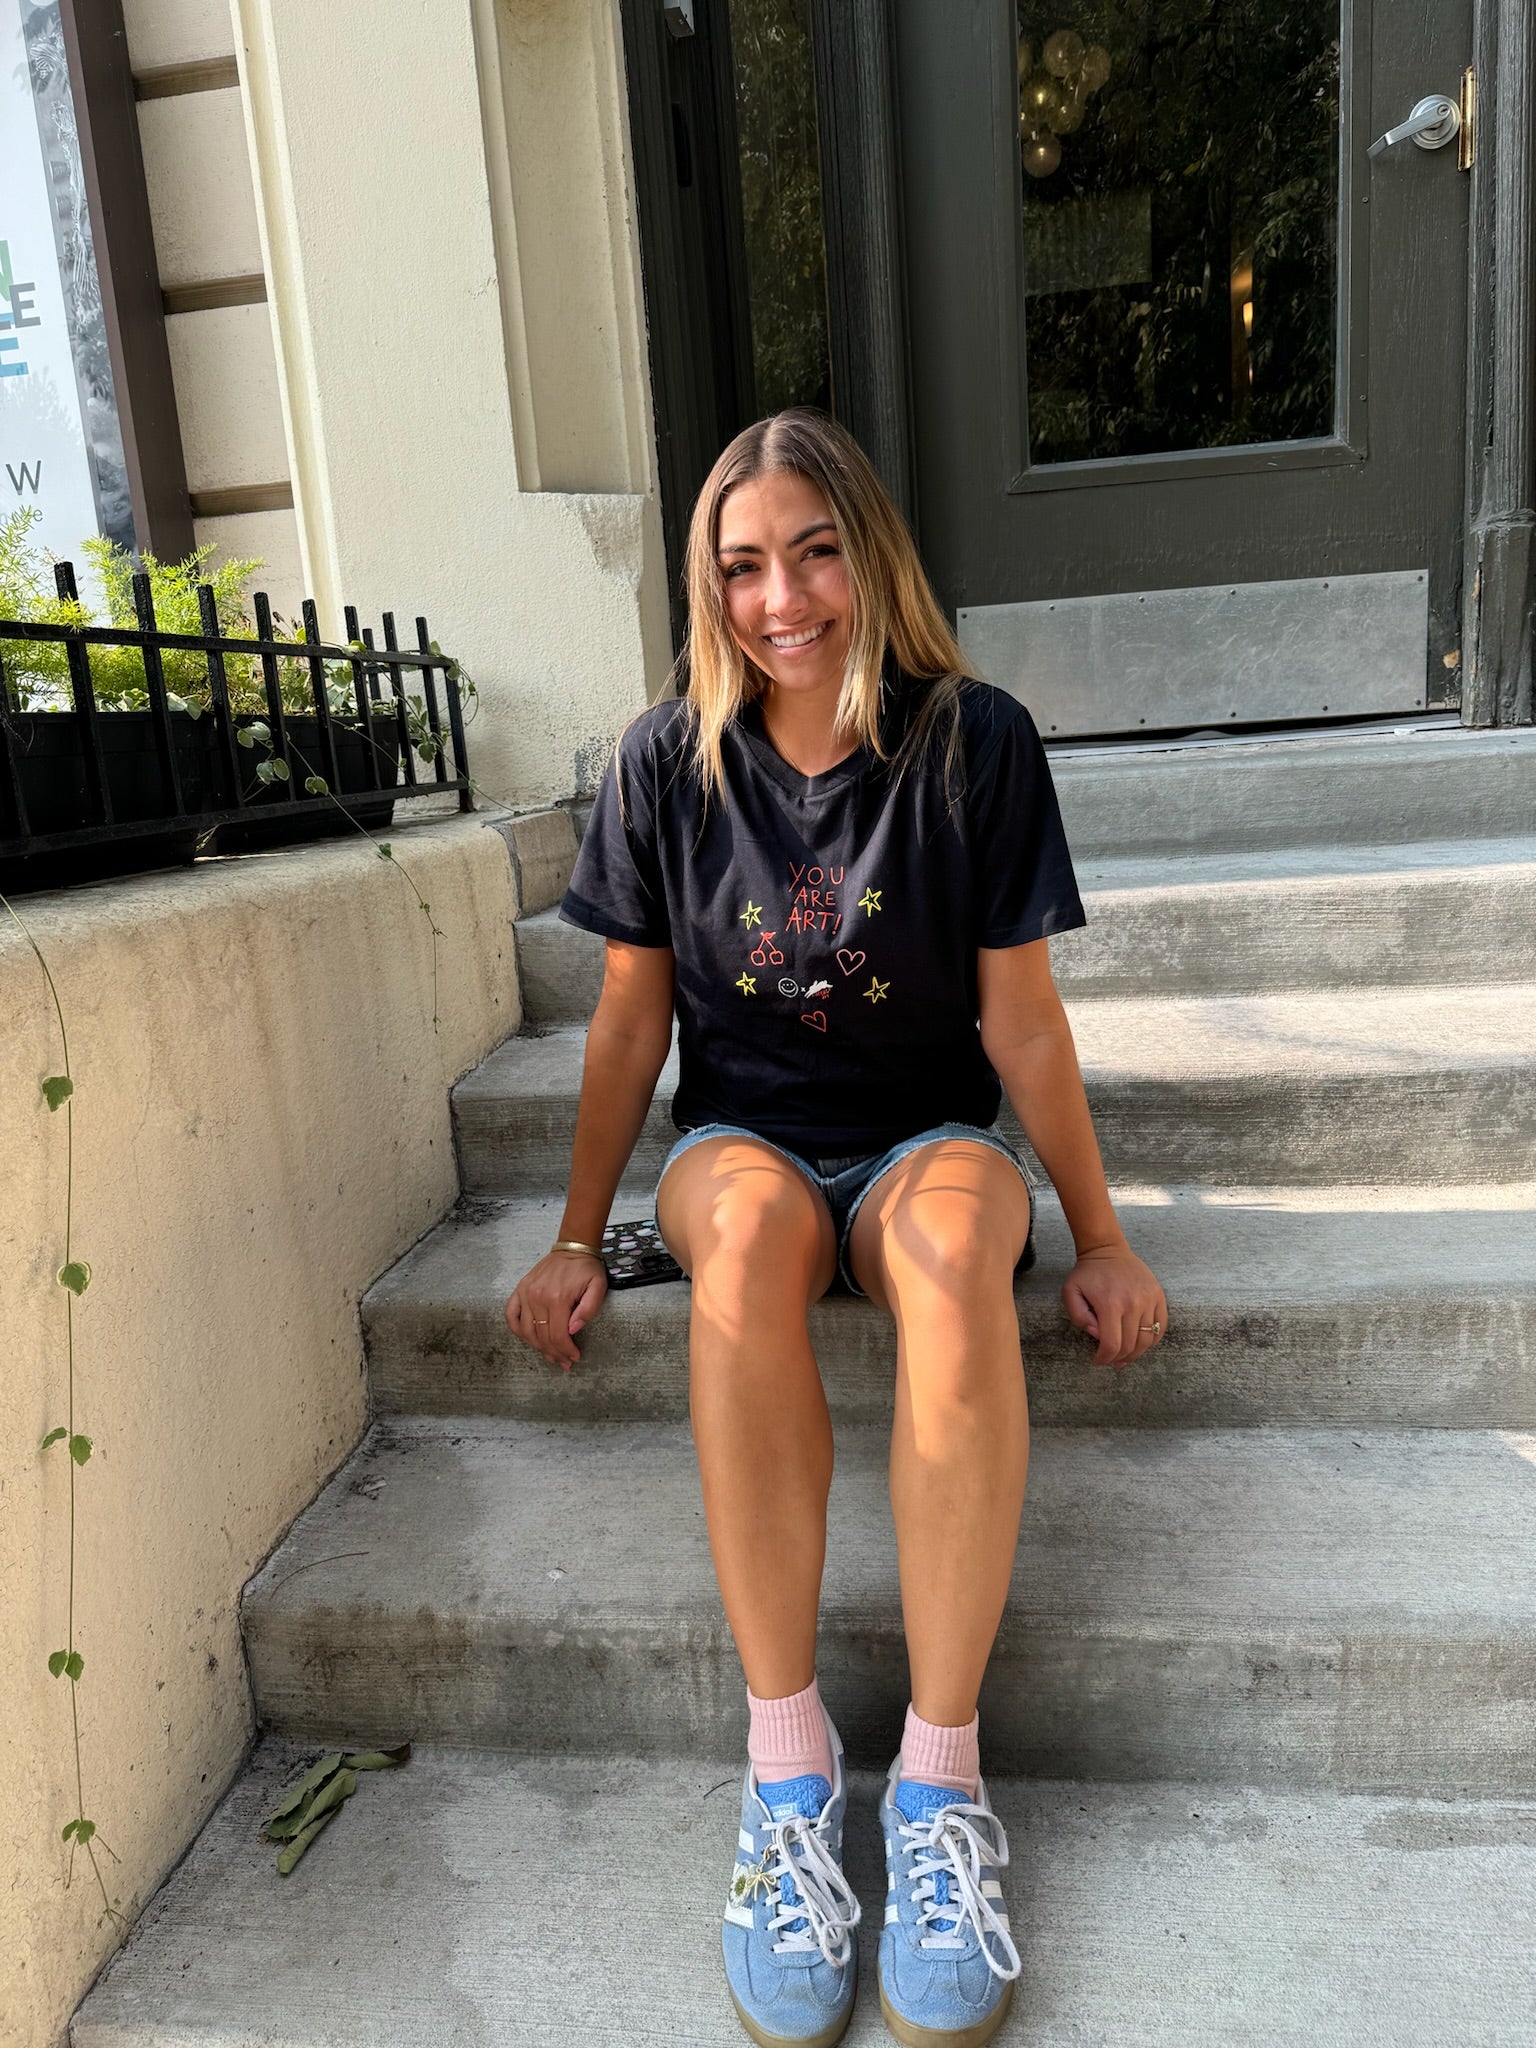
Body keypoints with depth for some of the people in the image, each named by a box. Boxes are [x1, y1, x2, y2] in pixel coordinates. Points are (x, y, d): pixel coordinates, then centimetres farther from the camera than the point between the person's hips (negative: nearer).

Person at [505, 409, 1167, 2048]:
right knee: (752, 1224, -36)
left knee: (953, 1246, -36)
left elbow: (1022, 1020, -2)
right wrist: (578, 1240, 5)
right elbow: (630, 1017, 4)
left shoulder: (976, 742, -5)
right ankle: (785, 1755, -25)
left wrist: (1100, 1237, 1)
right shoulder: (668, 760, -1)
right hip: (741, 1136, 1)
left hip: (926, 1139, 0)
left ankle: (939, 1767, -25)